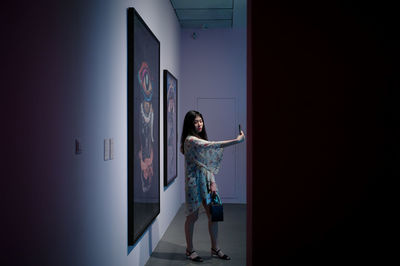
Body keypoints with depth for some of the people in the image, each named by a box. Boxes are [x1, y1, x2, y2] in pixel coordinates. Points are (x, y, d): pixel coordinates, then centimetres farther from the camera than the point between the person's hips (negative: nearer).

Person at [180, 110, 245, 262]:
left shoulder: (201, 139, 13)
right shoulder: (190, 140, -14)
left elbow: (209, 163, 11)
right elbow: (211, 145, -29)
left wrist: (212, 182, -1)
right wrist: (236, 141, -32)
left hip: (206, 181, 8)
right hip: (194, 181, -8)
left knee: (213, 214, 10)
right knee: (193, 216, 4)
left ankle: (215, 249, 23)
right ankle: (190, 250, 20)